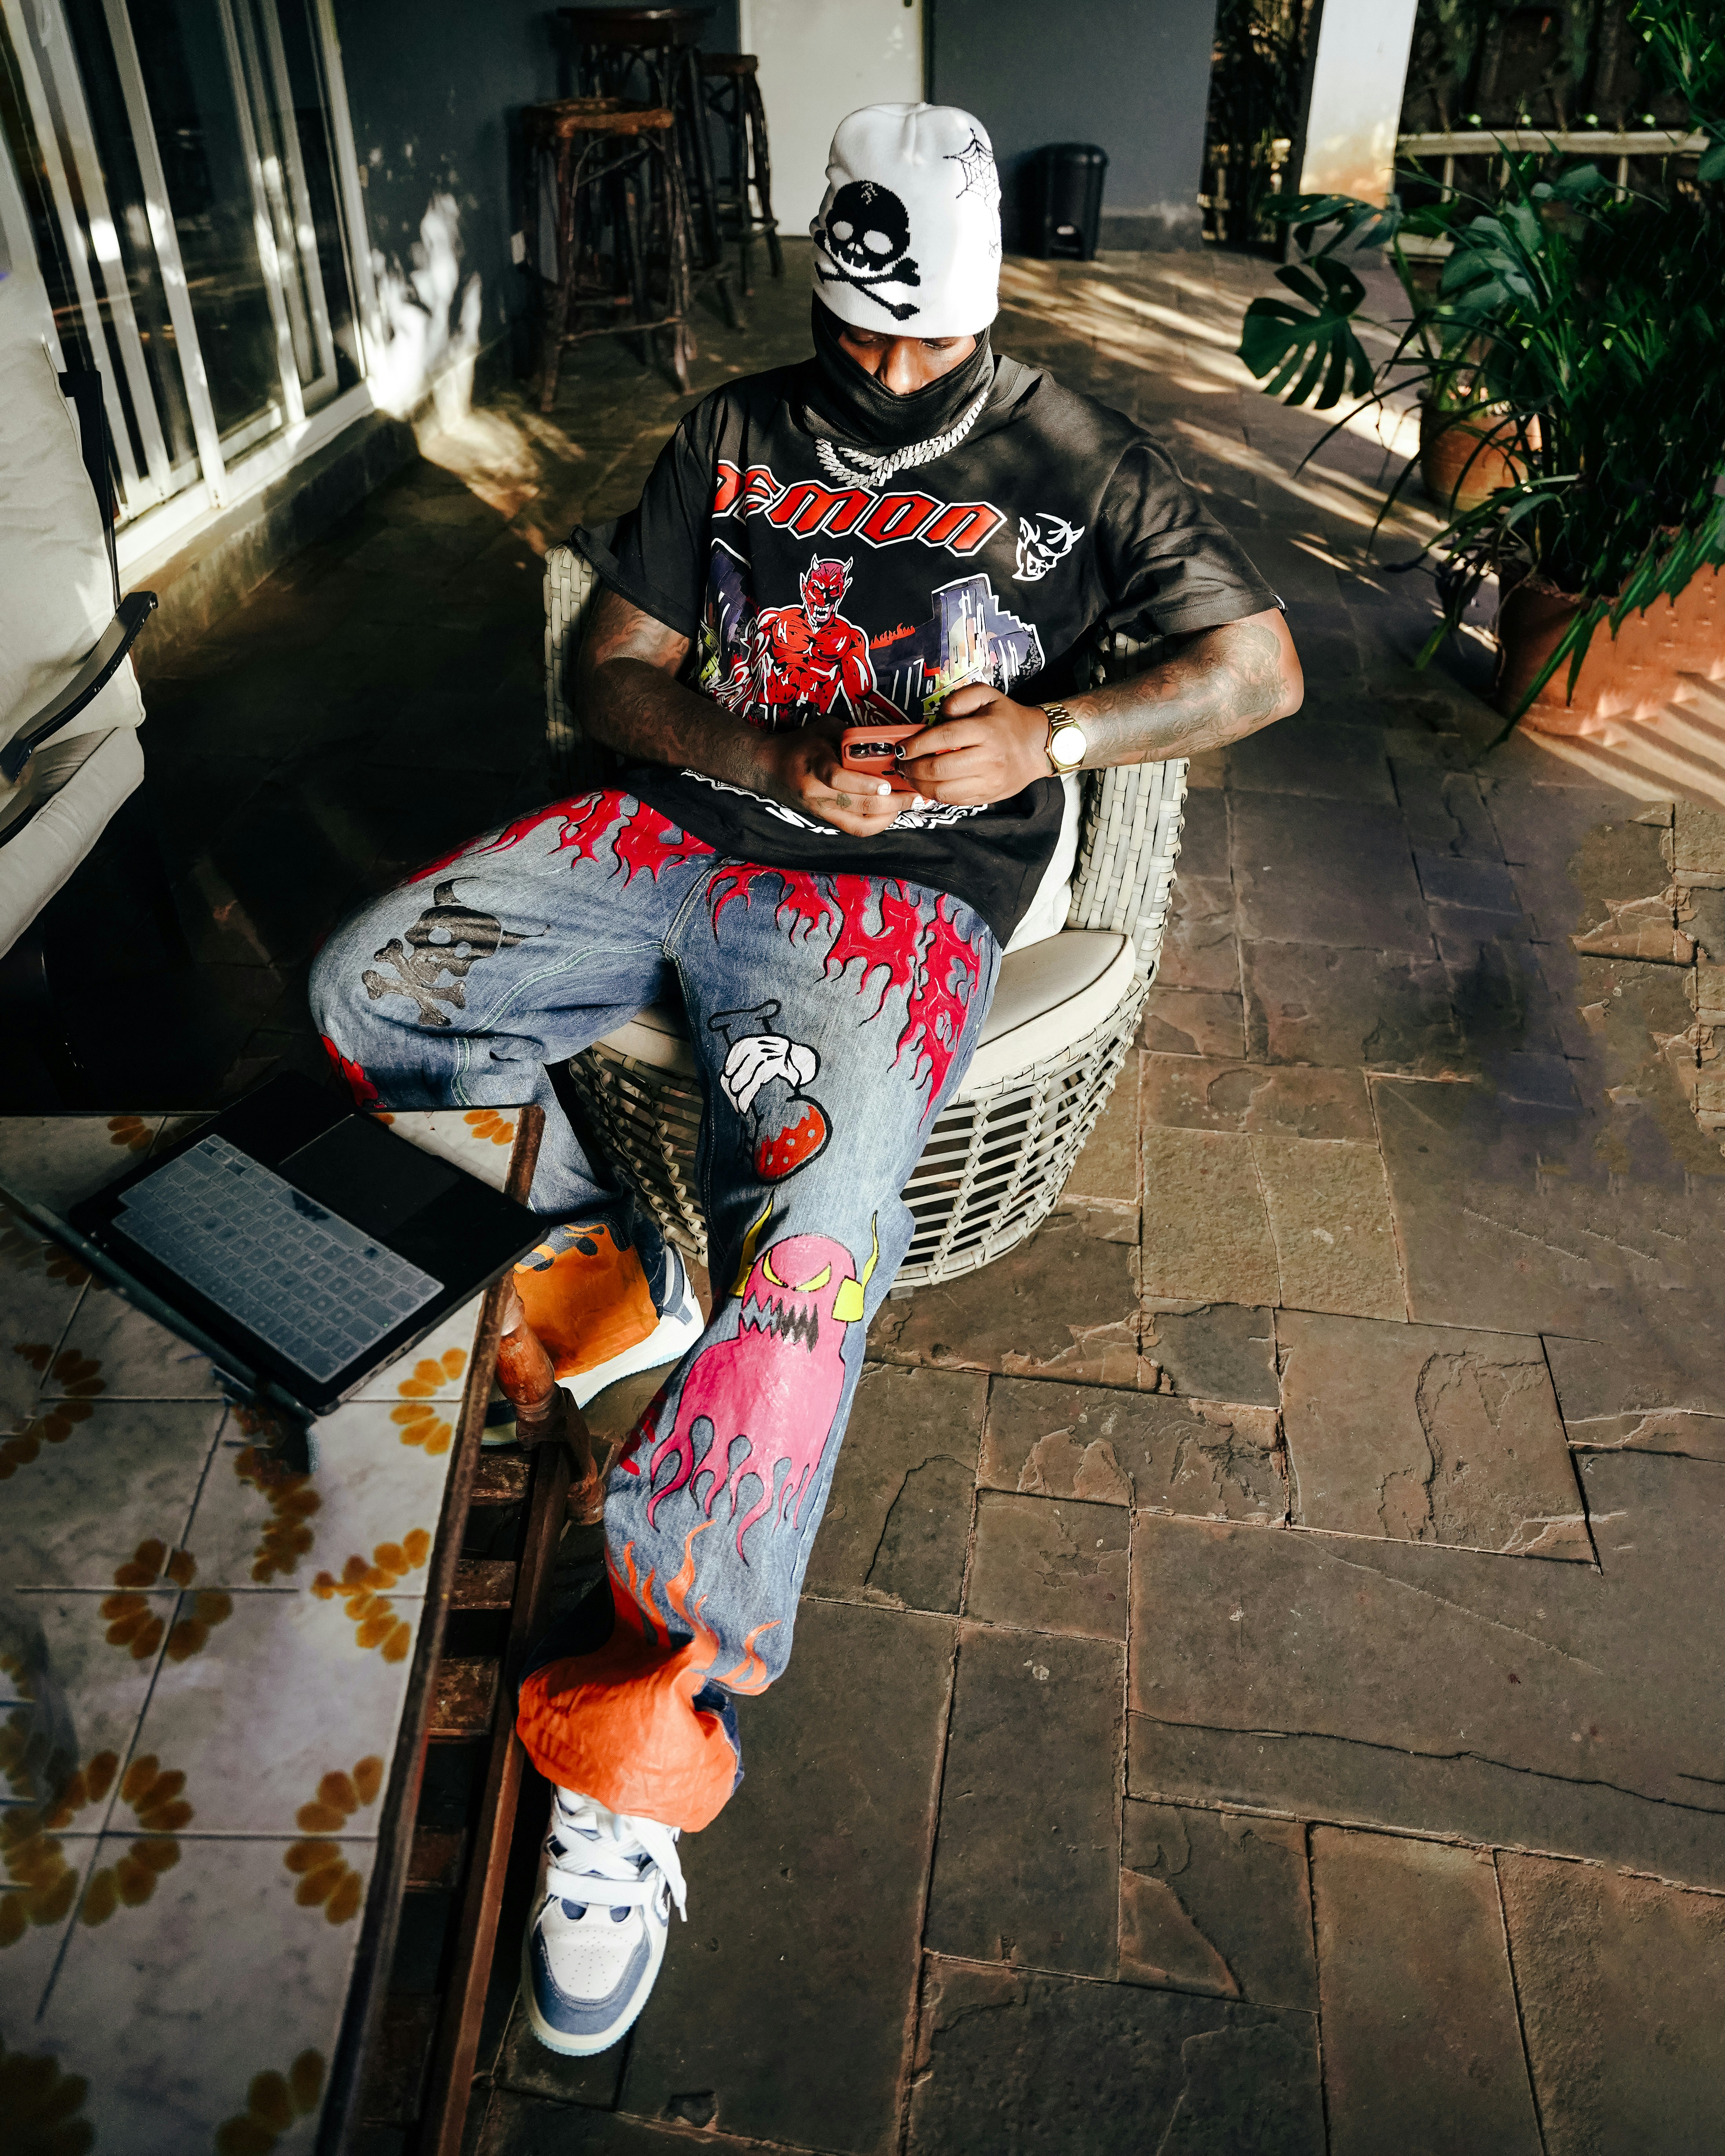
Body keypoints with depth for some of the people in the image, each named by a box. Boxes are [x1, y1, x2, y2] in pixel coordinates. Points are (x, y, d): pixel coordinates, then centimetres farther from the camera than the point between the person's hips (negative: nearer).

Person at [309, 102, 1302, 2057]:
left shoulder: (1070, 461, 8)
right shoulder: (733, 437, 16)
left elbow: (1260, 663, 5)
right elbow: (612, 672, 10)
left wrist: (1047, 737, -12)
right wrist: (769, 758, -10)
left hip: (894, 890, -4)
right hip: (675, 823, 5)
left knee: (805, 1254, -30)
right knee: (367, 987, -10)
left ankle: (645, 1712, -19)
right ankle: (604, 1273, 6)